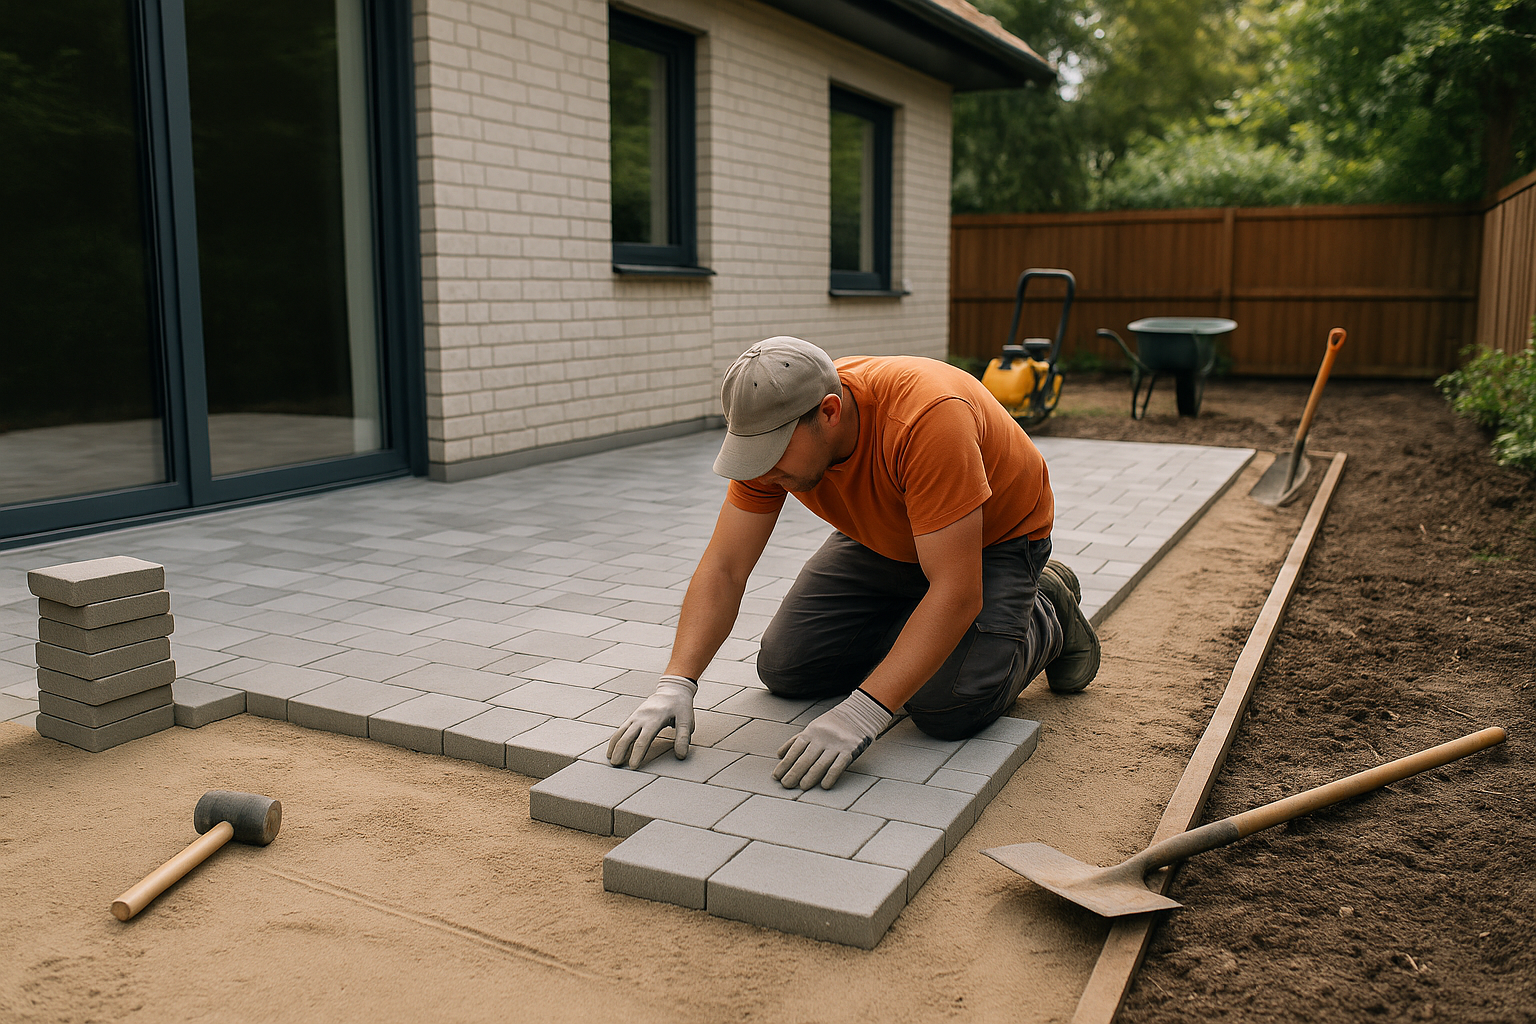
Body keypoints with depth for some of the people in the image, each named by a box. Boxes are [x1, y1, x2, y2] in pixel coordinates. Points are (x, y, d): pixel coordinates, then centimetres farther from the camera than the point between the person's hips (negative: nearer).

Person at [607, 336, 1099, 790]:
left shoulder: (925, 418, -41)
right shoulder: (772, 429, -23)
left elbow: (956, 594, -41)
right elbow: (723, 569, -19)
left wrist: (863, 712, -46)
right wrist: (676, 684, -31)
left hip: (993, 540, -5)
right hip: (884, 541, 6)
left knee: (947, 706, -24)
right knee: (784, 669, -4)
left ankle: (1046, 615, 6)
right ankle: (910, 635, 20)